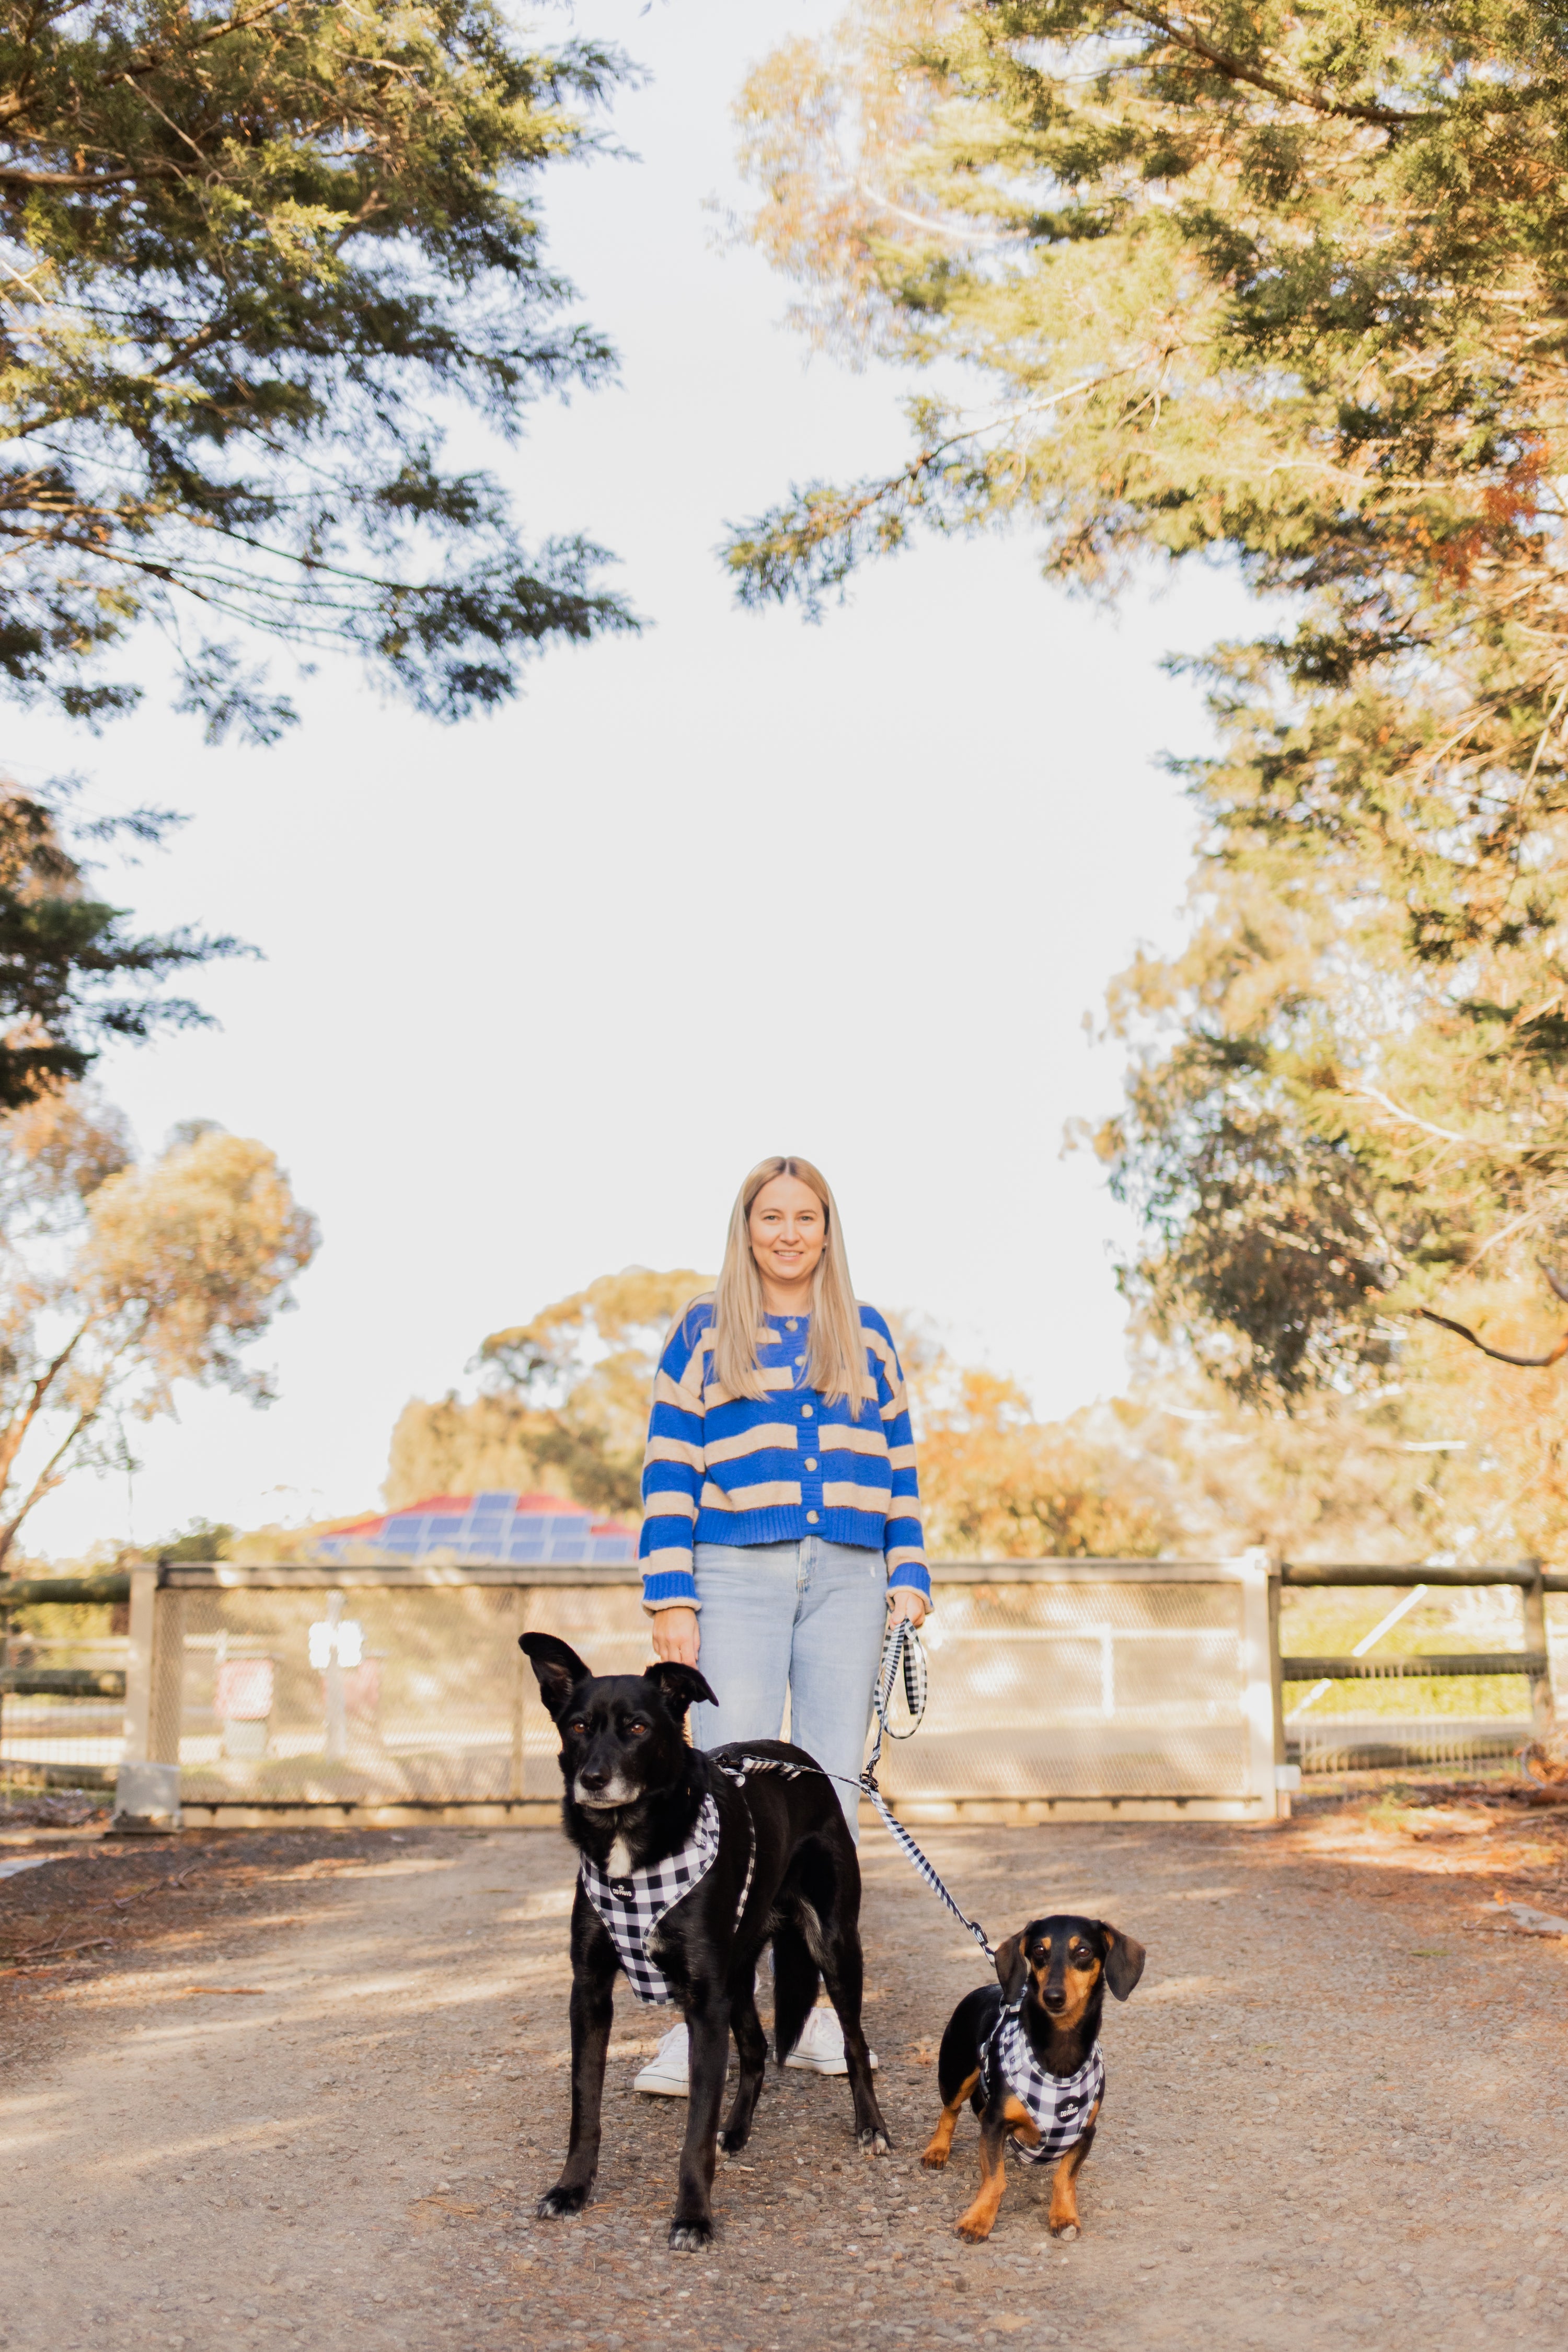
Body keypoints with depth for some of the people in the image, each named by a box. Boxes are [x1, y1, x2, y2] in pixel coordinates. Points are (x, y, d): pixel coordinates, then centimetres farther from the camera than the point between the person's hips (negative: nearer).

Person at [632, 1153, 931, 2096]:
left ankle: (815, 2011, 10)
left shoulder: (867, 1335, 16)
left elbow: (899, 1463, 17)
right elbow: (670, 1468, 3)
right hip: (737, 1577, -3)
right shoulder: (704, 1331, 8)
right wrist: (671, 1596, -5)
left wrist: (909, 1575, 7)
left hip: (847, 1578, 3)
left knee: (834, 1789, 2)